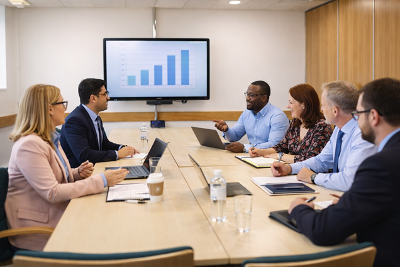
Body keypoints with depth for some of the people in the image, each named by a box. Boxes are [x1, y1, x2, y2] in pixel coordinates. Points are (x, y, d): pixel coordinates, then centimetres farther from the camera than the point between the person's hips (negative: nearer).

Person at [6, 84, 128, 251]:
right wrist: (101, 181, -25)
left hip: (59, 216, 9)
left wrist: (78, 173, -1)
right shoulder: (29, 145, -20)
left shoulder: (50, 139, 11)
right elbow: (52, 193, -25)